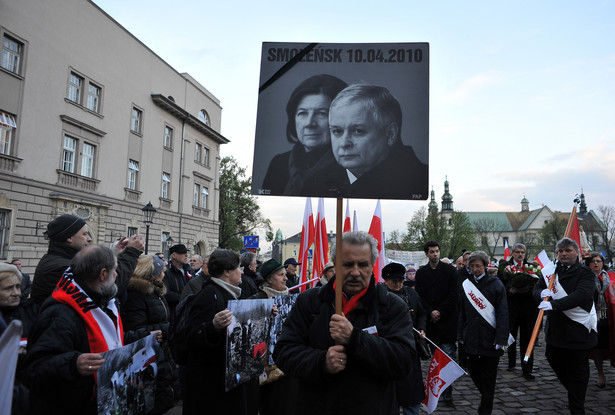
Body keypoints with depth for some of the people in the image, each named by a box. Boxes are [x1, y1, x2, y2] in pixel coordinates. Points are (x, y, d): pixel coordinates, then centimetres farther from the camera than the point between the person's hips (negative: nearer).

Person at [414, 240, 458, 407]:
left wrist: (440, 312, -8)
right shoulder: (421, 273, 9)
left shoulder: (449, 270, 2)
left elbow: (454, 295, -3)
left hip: (447, 319, -2)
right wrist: (430, 312, -8)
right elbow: (418, 295, 4)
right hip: (430, 321, 3)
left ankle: (447, 392, -1)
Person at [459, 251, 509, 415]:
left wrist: (501, 338, -14)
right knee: (473, 371, 9)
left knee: (488, 376, 5)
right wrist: (462, 334, 10)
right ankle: (486, 399, 35)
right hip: (471, 338, 4)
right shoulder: (466, 284, 8)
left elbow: (503, 313, -7)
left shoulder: (495, 284, -3)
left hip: (490, 338, -4)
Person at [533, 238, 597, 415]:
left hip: (578, 329, -5)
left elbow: (581, 295, -25)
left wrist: (554, 304, -35)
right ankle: (574, 392, 43)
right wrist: (542, 293, -16)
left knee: (578, 370, 5)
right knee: (554, 360, 17)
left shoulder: (585, 273, -10)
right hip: (555, 326, 6)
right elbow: (536, 289, 8)